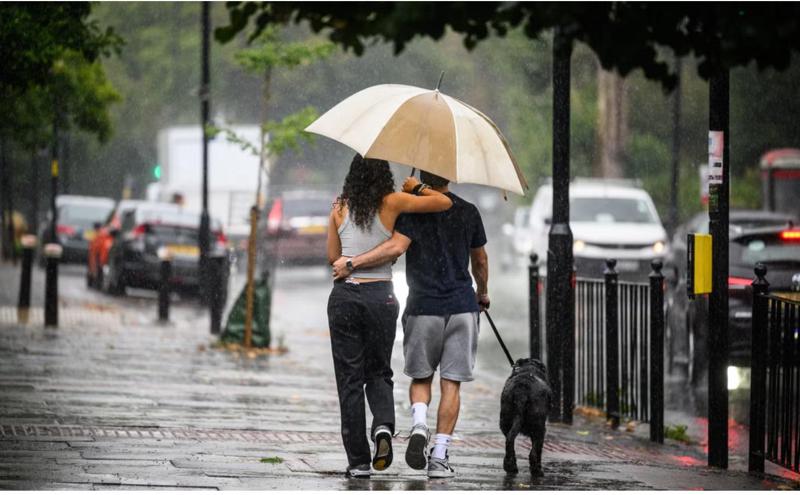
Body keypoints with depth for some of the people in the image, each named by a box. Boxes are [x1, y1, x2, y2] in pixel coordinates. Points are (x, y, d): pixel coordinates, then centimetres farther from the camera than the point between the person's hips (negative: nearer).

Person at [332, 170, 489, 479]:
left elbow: (397, 246, -20)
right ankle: (439, 456, -1)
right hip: (462, 308, 1)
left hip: (423, 307, -1)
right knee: (451, 383, 3)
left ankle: (419, 424, -13)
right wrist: (482, 293, 35)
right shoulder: (468, 212, 6)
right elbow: (480, 262, 17)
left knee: (420, 377, 15)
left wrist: (352, 263, -15)